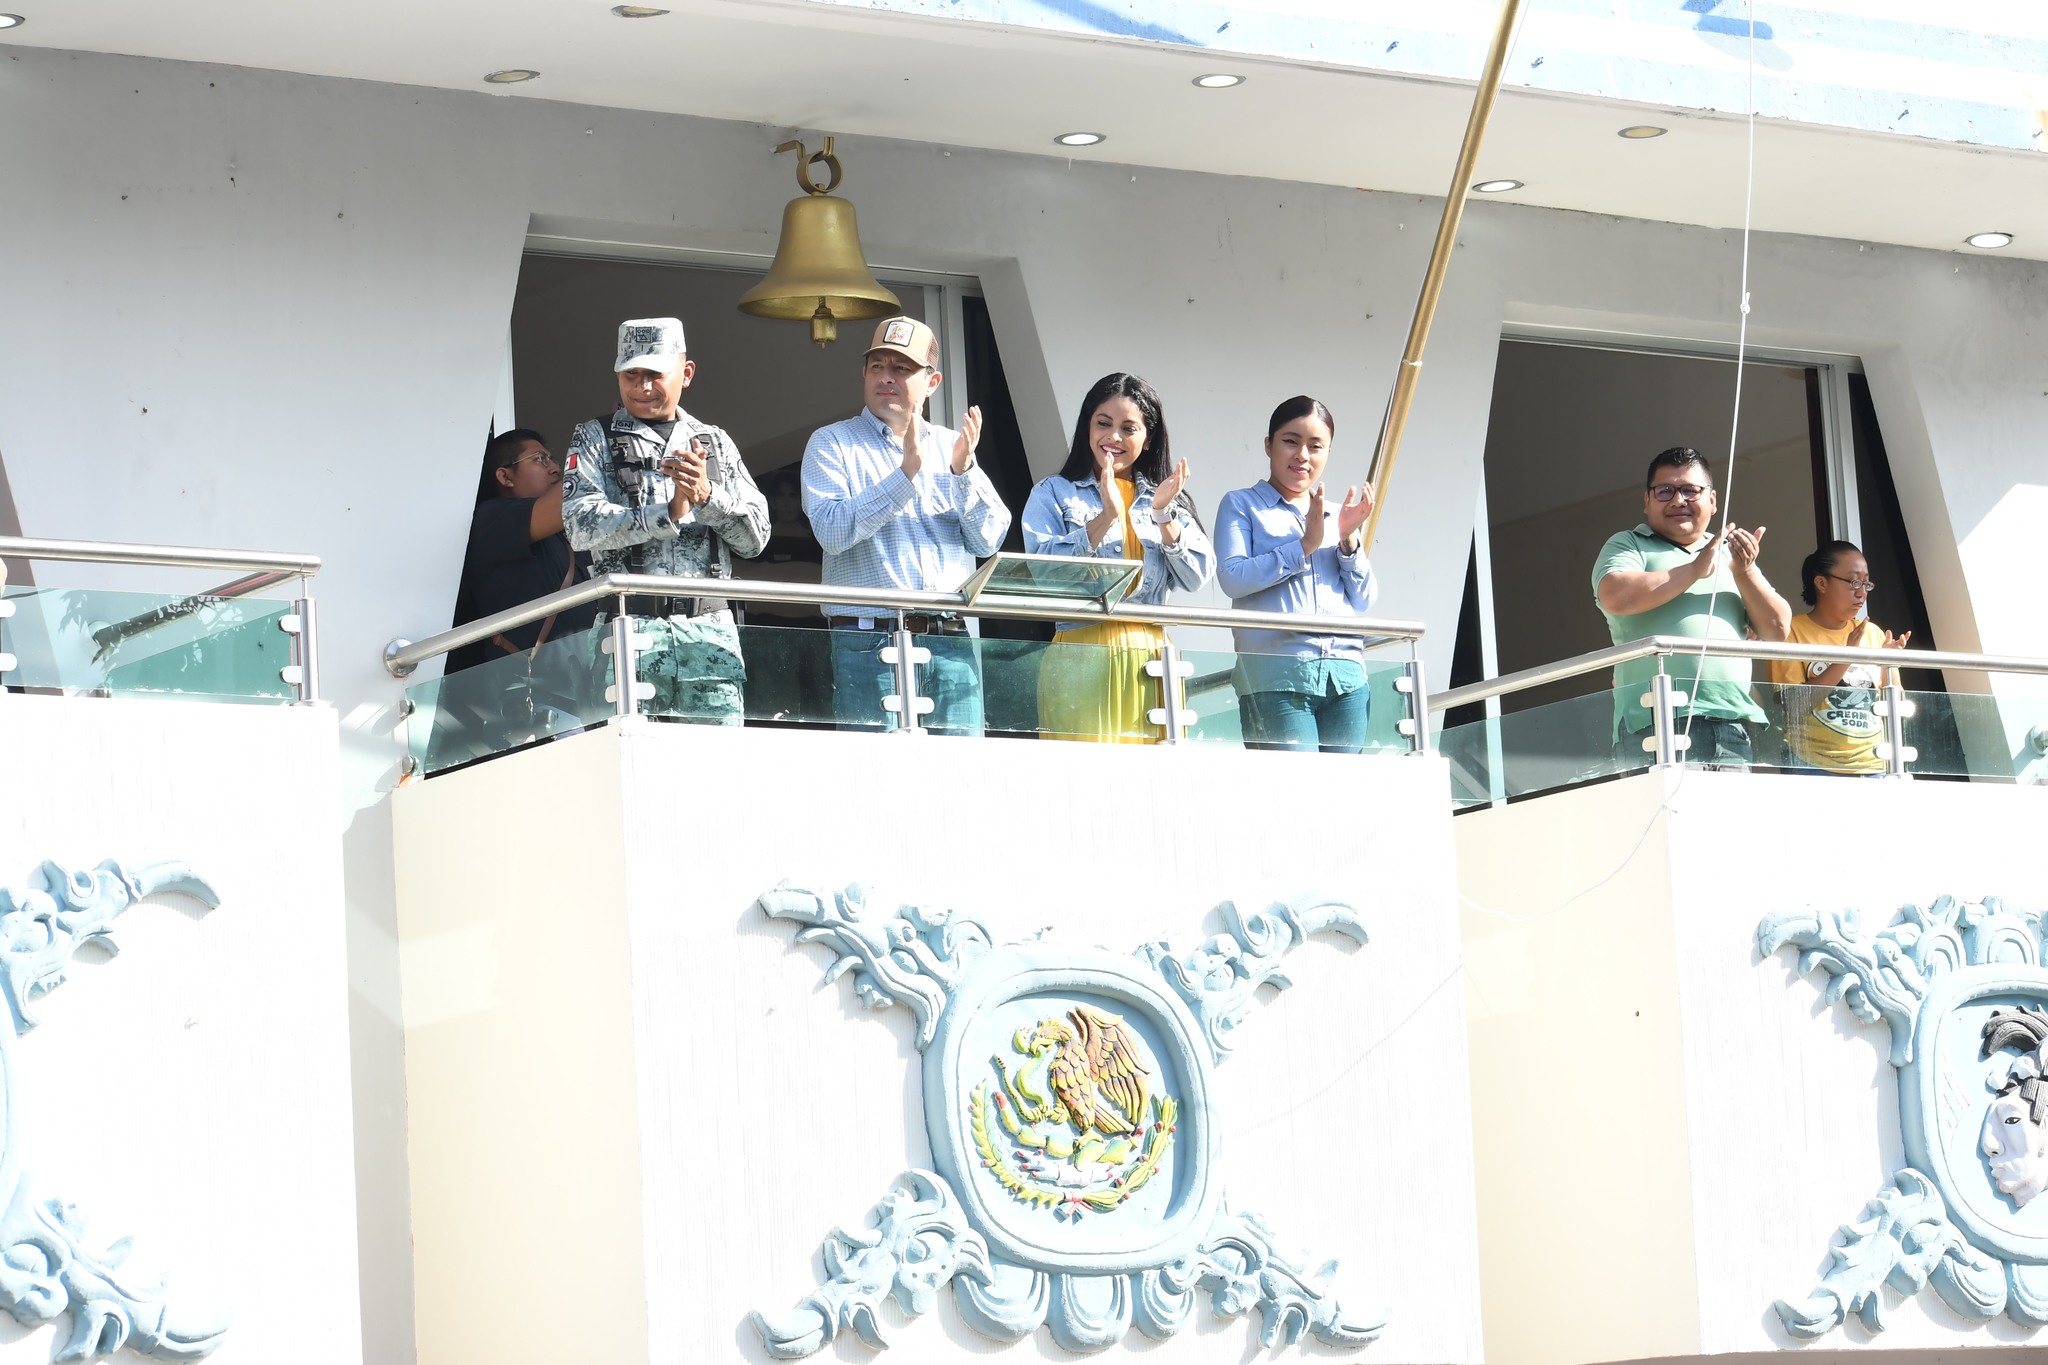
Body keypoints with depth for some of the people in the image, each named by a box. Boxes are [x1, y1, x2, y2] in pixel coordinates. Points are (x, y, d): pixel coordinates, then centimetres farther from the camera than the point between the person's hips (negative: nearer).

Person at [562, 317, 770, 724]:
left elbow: (755, 538, 10)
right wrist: (668, 513, -13)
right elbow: (582, 527, -6)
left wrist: (707, 495, -8)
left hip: (712, 630, 3)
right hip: (631, 627, -3)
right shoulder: (595, 440, 11)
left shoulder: (714, 443, 19)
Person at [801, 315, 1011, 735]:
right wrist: (905, 473, -16)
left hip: (952, 644, 3)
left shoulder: (950, 445, 17)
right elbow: (832, 531, -10)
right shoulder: (831, 444, 7)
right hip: (869, 642, -3)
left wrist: (964, 471, -9)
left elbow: (990, 540, 7)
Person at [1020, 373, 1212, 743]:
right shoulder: (1053, 493, 9)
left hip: (1152, 663, 3)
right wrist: (1107, 517, -15)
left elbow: (1196, 578, 7)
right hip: (1083, 658, -3)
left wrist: (1164, 517, -6)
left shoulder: (1167, 499, 18)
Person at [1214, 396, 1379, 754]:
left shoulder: (1336, 516, 23)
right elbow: (1232, 577, -6)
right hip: (1275, 672, -4)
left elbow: (1364, 602, 16)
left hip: (1347, 673, 4)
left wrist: (1349, 540, 2)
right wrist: (1305, 546, -8)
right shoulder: (1241, 506, 11)